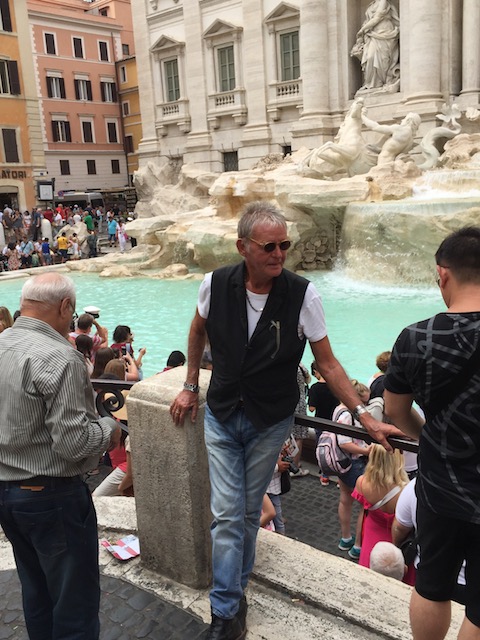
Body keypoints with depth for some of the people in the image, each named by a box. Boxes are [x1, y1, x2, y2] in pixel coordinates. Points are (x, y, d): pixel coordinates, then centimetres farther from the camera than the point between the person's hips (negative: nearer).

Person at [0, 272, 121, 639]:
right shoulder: (59, 357, -23)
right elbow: (72, 442, -25)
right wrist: (109, 427, -7)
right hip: (52, 496, -8)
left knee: (36, 595, 23)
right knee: (76, 602, 9)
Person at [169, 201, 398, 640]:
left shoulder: (302, 295, -18)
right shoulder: (216, 285, -13)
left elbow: (326, 362, -10)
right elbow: (199, 330, 8)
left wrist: (364, 415, -14)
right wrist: (190, 388, 10)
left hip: (270, 423, -1)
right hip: (221, 417, 1)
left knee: (249, 512, 14)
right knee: (227, 513, 1)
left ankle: (233, 595, 36)